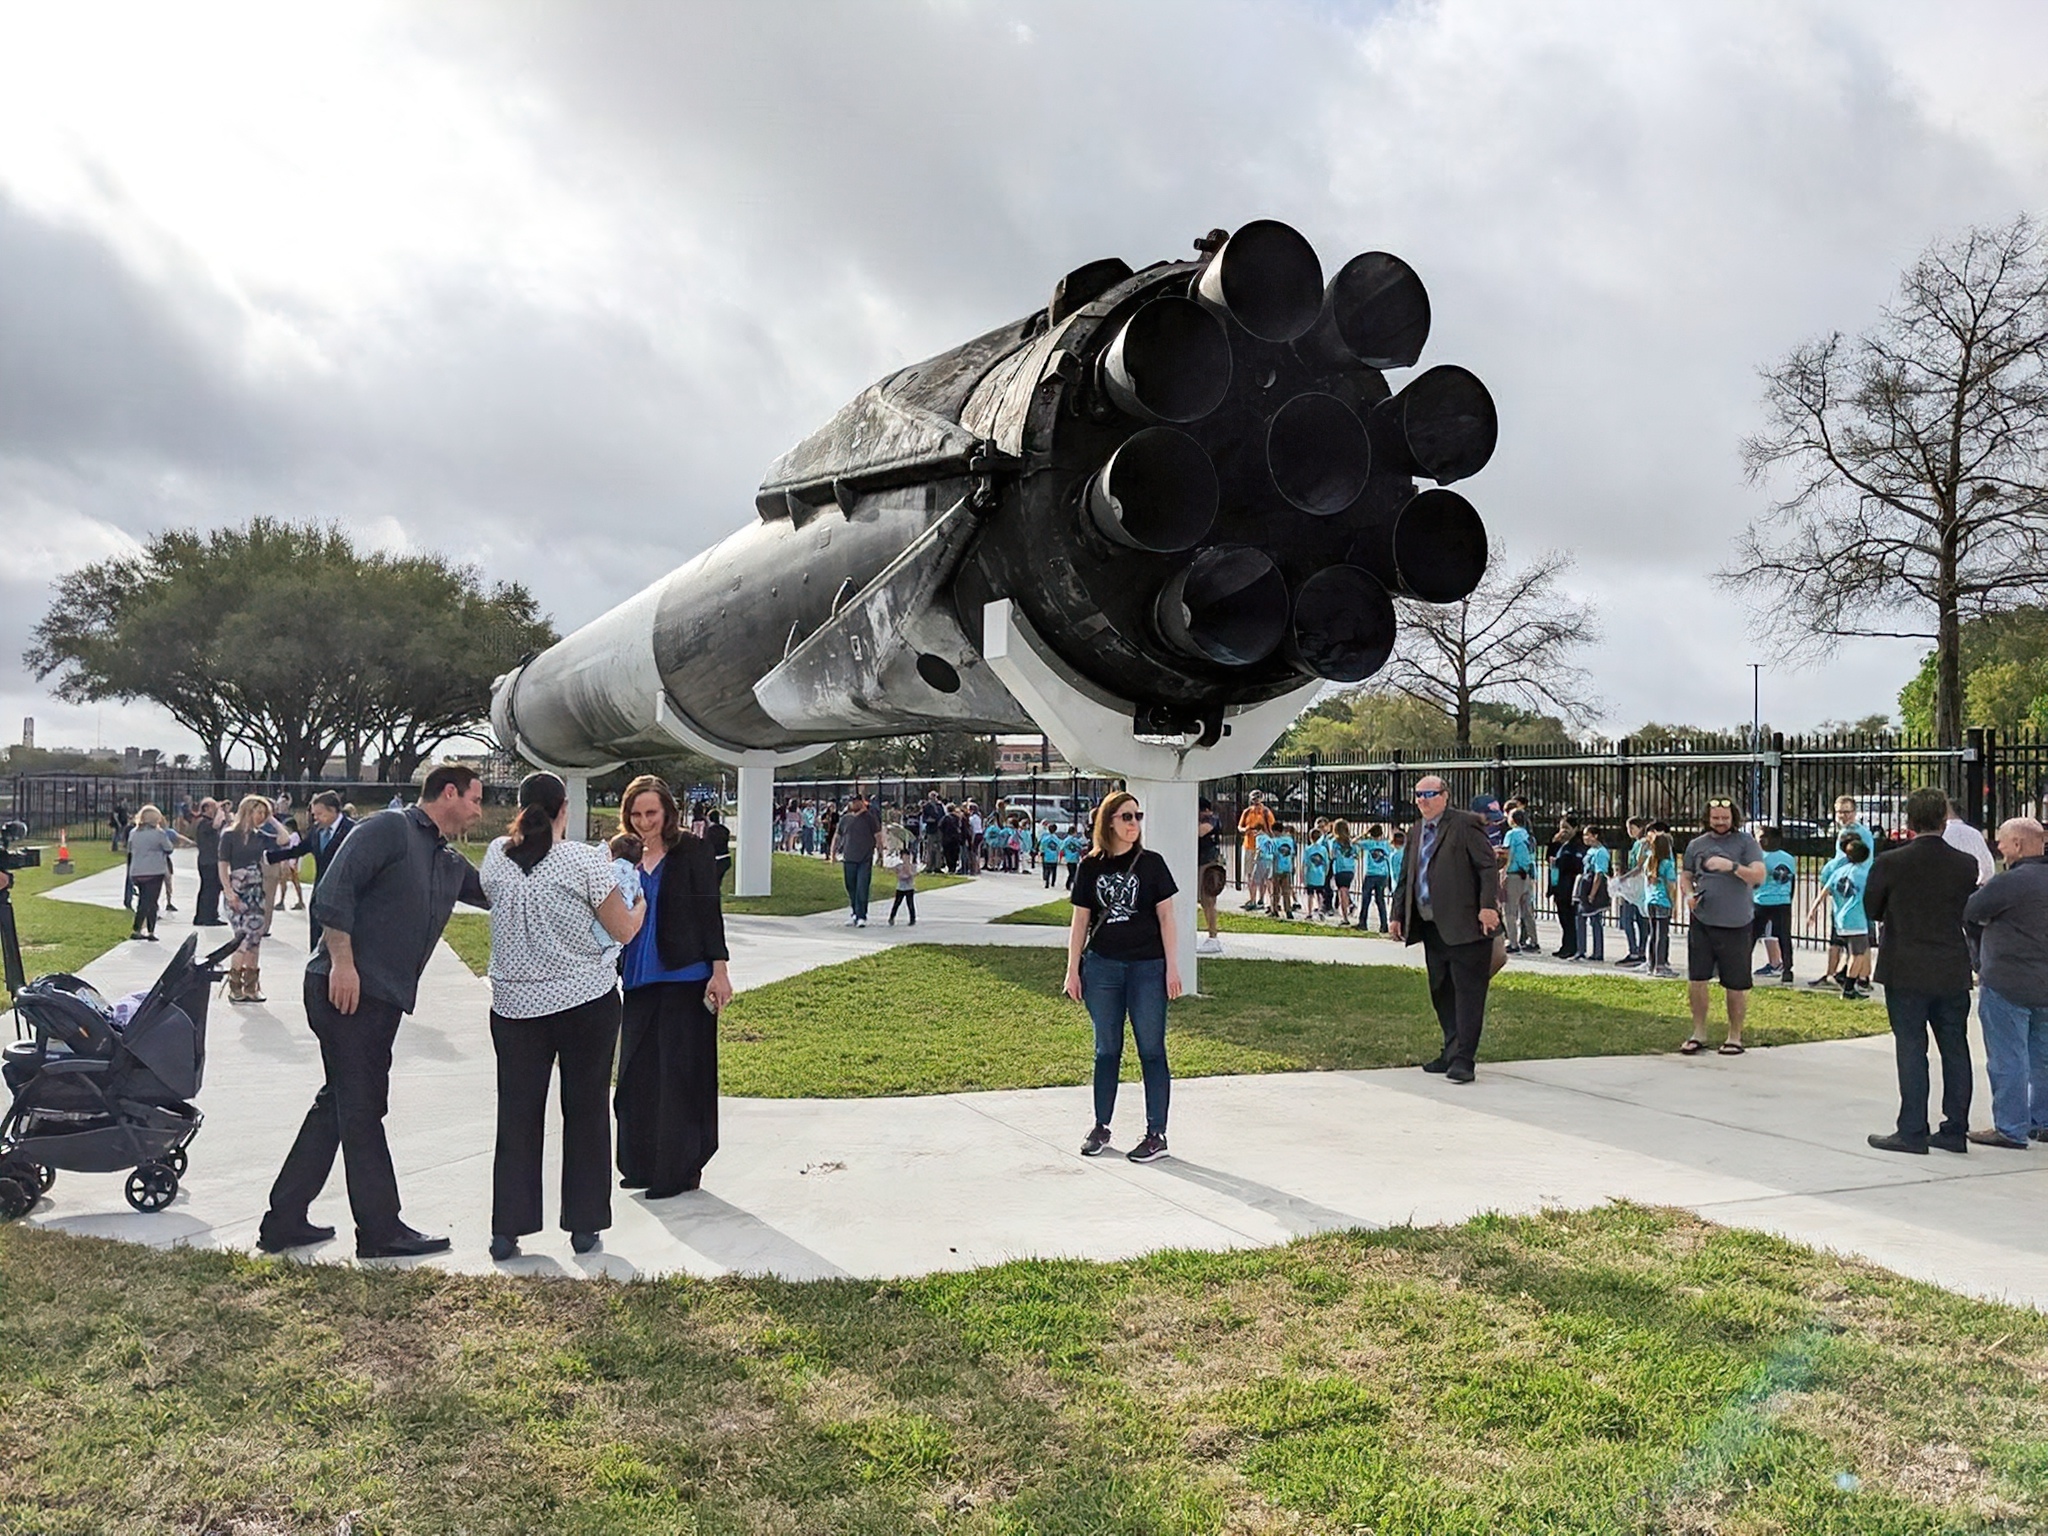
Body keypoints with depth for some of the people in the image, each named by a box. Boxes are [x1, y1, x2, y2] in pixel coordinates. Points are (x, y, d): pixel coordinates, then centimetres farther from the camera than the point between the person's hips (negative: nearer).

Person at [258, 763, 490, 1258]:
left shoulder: (451, 865, 18)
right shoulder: (390, 829, -8)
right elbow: (334, 891, -16)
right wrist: (342, 962, -22)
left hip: (381, 999, 9)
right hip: (347, 990, -9)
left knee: (338, 1105, 14)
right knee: (362, 1109, -1)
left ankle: (283, 1223, 23)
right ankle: (380, 1230, 7)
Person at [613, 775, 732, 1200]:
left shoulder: (691, 851, -4)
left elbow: (710, 912, -7)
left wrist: (719, 970, -11)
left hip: (685, 977, -6)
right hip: (639, 978, 6)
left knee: (680, 1071, -1)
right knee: (637, 1070, 9)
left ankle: (679, 1169, 8)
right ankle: (642, 1164, 22)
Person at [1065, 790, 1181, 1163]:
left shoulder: (1151, 863, 0)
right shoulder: (1091, 867, 5)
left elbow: (1166, 916, 1)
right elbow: (1080, 921, 8)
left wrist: (1172, 966, -4)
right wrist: (1072, 970, 5)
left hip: (1147, 967, -2)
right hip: (1102, 965, 2)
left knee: (1151, 1050, 1)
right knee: (1106, 1049, 11)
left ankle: (1157, 1134, 8)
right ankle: (1101, 1127, 23)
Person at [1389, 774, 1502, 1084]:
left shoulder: (1465, 824, -7)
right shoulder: (1419, 829, 17)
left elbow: (1488, 867, -13)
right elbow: (1407, 876, 21)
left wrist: (1488, 906, -22)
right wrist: (1398, 915, 16)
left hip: (1464, 926, -8)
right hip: (1431, 927, 8)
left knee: (1467, 991, -5)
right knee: (1441, 993, 13)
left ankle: (1464, 1059, -5)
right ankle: (1452, 1052, 23)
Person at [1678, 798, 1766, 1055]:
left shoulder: (1746, 842, 0)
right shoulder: (1696, 845, 11)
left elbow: (1759, 877, -9)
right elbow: (1685, 876, 19)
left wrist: (1732, 866, -24)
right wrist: (1689, 894, -2)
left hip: (1736, 923, -3)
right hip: (1701, 921, 3)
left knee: (1736, 984, 4)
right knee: (1696, 978, 1)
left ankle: (1734, 1036, 18)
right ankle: (1698, 1033, 14)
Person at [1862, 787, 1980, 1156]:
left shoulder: (1890, 863, -12)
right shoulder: (1966, 864, -3)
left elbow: (1871, 909, 0)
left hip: (1906, 972, -3)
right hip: (1953, 973, 3)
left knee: (1911, 1049, 1)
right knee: (1955, 1050, 11)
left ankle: (1913, 1131, 3)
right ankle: (1955, 1130, 18)